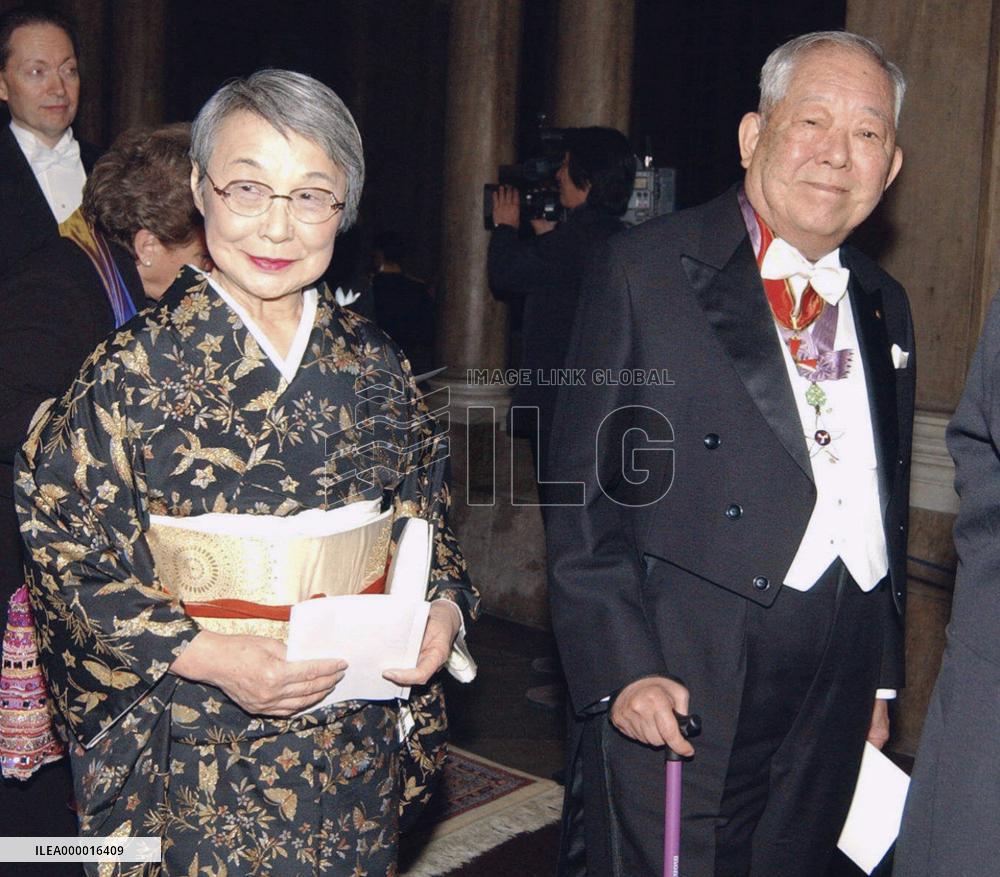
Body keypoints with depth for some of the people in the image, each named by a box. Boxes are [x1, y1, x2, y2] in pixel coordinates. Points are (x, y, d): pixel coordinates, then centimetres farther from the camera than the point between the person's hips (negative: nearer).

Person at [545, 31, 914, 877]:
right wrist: (621, 669, -15)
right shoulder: (645, 270, -5)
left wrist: (881, 678, 18)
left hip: (835, 701, 6)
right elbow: (584, 490, -9)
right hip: (678, 685, -5)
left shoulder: (885, 306, 13)